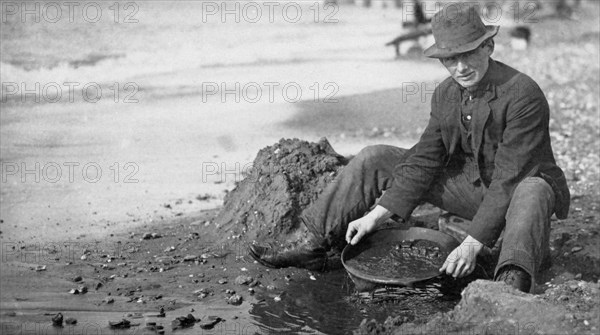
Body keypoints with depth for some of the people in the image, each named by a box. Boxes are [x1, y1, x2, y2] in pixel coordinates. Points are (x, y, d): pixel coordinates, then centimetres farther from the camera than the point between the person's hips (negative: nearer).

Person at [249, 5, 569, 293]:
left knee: (533, 192, -44)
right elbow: (423, 160, -4)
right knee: (374, 159, -4)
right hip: (470, 184, 6)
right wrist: (376, 215, -12)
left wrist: (472, 243, -36)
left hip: (518, 189, -6)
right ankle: (314, 245, -3)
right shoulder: (445, 94, -3)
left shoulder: (524, 95, -25)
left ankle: (513, 282, -63)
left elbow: (509, 178, -31)